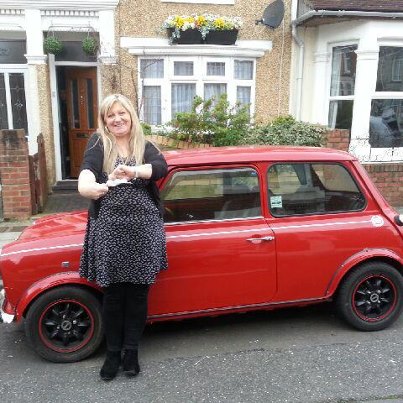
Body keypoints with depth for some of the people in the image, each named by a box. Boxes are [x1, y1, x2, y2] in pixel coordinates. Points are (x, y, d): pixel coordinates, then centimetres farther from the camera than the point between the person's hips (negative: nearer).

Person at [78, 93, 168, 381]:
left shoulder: (145, 146, 7)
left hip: (144, 228, 1)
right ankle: (112, 353, 25)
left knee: (138, 293, 8)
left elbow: (161, 167, -13)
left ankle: (131, 351, 26)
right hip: (110, 228, -1)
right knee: (113, 294, 6)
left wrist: (132, 170, -33)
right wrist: (86, 184, -40)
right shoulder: (99, 143, 4)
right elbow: (88, 167, -16)